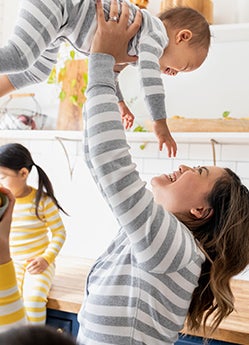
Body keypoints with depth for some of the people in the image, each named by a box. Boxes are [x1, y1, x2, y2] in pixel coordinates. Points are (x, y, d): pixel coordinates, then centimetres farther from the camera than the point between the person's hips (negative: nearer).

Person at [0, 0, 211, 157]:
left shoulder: (136, 49, 19)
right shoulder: (156, 33, -9)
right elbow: (150, 77, -24)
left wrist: (120, 103, 41)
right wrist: (160, 124, -22)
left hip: (57, 23, 10)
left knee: (36, 74, 20)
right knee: (17, 58, -28)